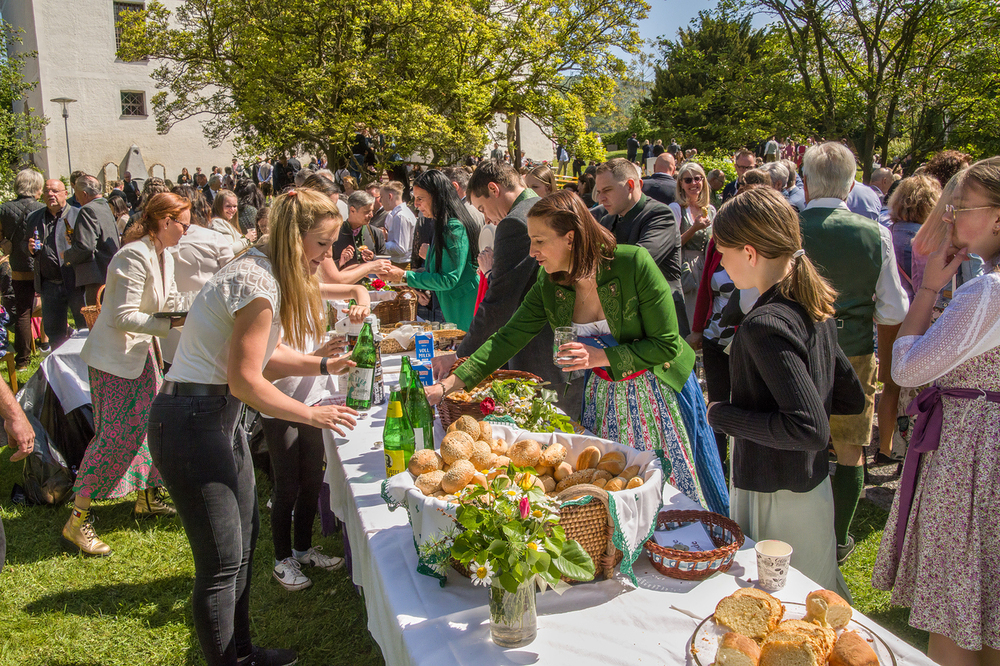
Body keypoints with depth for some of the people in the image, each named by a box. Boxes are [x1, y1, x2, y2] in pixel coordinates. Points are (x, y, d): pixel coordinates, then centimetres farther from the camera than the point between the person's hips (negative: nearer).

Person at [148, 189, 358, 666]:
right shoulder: (259, 283, -21)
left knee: (245, 537, 19)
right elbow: (245, 380, -21)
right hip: (191, 423, -11)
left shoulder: (264, 271, 10)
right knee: (223, 560, -2)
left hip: (218, 416, 11)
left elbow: (264, 353, 15)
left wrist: (323, 365, 5)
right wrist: (312, 415, -14)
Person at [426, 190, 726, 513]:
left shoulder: (634, 262, -23)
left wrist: (602, 357, -27)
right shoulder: (549, 285, -8)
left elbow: (667, 344, -17)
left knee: (676, 490, 8)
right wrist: (448, 384, -14)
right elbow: (508, 337, -6)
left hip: (658, 390, -4)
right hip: (602, 394, 4)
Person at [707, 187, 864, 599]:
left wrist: (722, 415, -18)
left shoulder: (765, 324, -23)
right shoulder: (815, 308, 4)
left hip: (776, 501, -9)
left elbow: (811, 430, -28)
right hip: (813, 486, 9)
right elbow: (852, 398, 13)